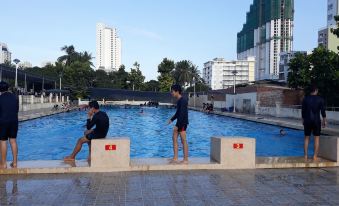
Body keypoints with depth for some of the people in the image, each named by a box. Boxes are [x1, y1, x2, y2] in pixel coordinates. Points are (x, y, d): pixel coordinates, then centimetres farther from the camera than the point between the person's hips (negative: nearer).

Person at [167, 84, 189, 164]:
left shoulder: (183, 101, -18)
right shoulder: (179, 100, 12)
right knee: (174, 138, 11)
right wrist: (172, 119, 20)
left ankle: (186, 160, 6)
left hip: (182, 123, -10)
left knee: (183, 141, -3)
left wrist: (177, 125, -23)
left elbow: (182, 114, -23)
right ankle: (175, 158, 16)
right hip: (179, 122, 10)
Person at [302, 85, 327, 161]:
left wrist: (303, 120, 14)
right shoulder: (320, 99, -3)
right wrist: (324, 120, 7)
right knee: (316, 138, 5)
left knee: (307, 138, 7)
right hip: (316, 121, -2)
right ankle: (315, 156, 3)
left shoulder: (305, 99, 2)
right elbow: (323, 111, -3)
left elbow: (303, 111, 4)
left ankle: (305, 156, 7)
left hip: (307, 121, 2)